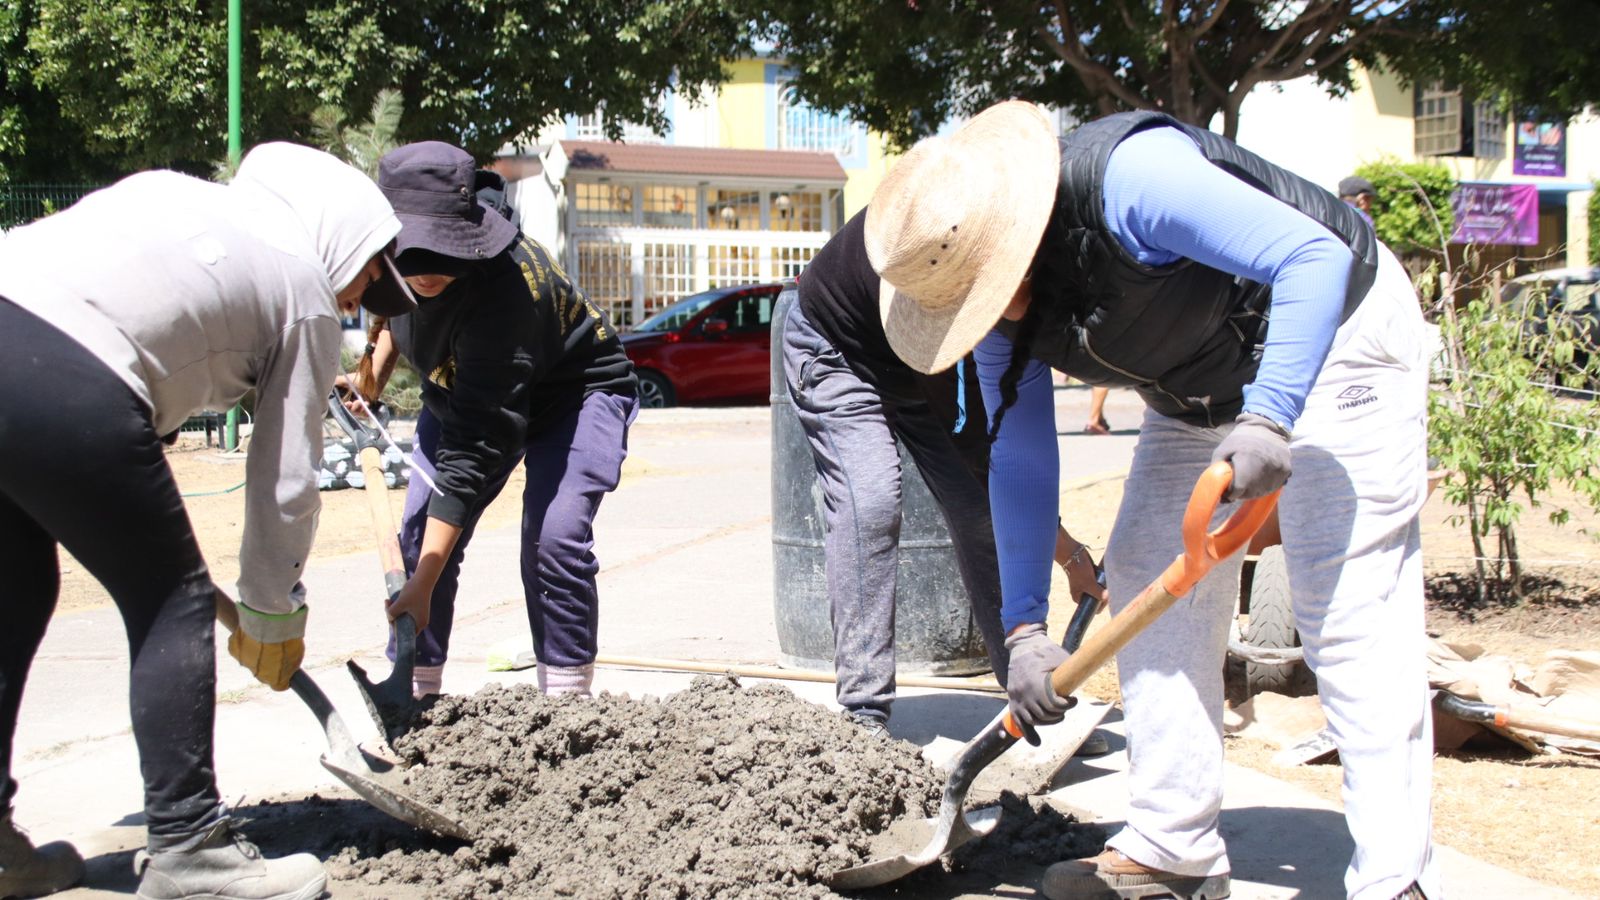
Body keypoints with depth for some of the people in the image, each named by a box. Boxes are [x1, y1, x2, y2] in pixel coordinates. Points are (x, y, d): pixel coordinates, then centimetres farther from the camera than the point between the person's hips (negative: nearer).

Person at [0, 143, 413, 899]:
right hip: (65, 385, -8)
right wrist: (271, 615, 27)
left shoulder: (177, 195, 31)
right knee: (173, 606, 8)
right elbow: (286, 480, 14)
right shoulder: (305, 291, 13)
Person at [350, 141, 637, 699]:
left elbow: (476, 446, -41)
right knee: (418, 530, -7)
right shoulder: (391, 259, -20)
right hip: (464, 390, 7)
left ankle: (565, 704, -11)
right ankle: (413, 692, 3)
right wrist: (376, 366, -6)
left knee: (553, 537, -25)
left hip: (578, 390, -7)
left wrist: (422, 587, -42)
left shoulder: (503, 288, -41)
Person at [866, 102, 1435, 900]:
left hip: (1329, 337, -8)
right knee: (1147, 578, 3)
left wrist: (1269, 415, -45)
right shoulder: (1000, 296, -10)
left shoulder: (1130, 177, -35)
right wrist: (1024, 623, -7)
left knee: (1347, 602, -15)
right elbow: (1020, 460, -4)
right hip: (1206, 382, 8)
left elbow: (1316, 258, -36)